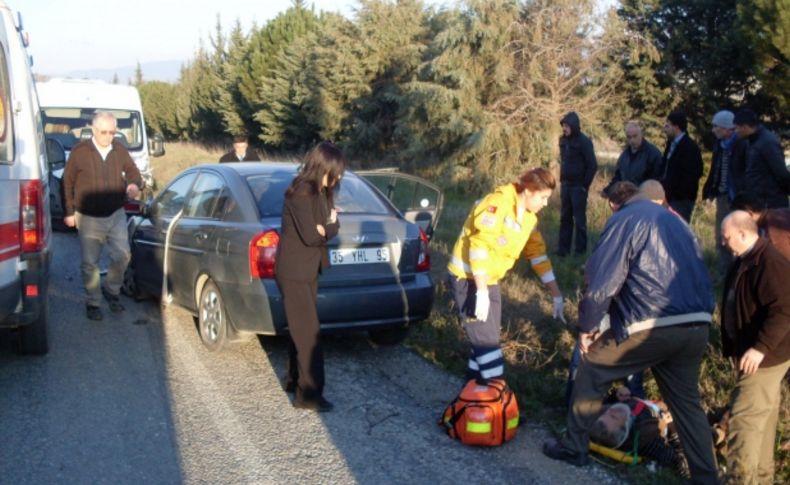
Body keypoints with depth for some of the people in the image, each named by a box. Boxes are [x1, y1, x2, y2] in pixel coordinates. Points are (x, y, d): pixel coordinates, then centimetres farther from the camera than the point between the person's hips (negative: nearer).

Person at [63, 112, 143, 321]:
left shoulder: (120, 150, -1)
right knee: (90, 263, 4)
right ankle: (92, 303, 20)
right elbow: (68, 182, -2)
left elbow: (132, 171, 11)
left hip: (116, 215, 3)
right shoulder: (80, 151, -10)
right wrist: (69, 211, 0)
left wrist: (135, 184, -13)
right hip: (88, 218, -3)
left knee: (122, 255, -2)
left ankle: (111, 291, 23)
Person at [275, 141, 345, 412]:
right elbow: (310, 236, -25)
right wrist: (326, 229, -7)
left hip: (309, 269, 9)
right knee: (309, 332, -6)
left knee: (301, 328, 16)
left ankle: (294, 380, 29)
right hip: (294, 271, -9)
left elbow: (333, 226, 6)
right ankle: (308, 394, 2)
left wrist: (325, 228, -14)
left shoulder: (321, 192, 9)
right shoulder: (301, 192, -20)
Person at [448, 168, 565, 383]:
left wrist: (557, 295, 10)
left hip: (490, 281, 9)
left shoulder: (529, 218, 6)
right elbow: (478, 246, -27)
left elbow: (539, 255, 11)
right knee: (487, 340, -7)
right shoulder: (498, 204, -22)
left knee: (487, 338, 15)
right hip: (467, 278, -9)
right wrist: (482, 292, -26)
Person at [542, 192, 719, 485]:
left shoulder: (625, 220, 0)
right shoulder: (676, 222, 24)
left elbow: (602, 283, -9)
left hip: (651, 327, -6)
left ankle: (574, 448, 23)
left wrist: (586, 326, 2)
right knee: (687, 401, 21)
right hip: (697, 327, 7)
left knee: (592, 372, 14)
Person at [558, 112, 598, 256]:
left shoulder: (584, 142, -12)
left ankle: (580, 249, 8)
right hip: (565, 185, 6)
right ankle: (563, 247, 14)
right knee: (565, 218, 9)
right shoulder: (563, 140, 6)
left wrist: (585, 185, -11)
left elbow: (593, 166, -13)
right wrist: (562, 180, 11)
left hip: (578, 186, -6)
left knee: (579, 218, 0)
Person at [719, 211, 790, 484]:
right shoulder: (745, 261, 12)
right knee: (762, 418, 18)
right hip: (749, 352, 11)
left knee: (745, 417, -11)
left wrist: (761, 348, -33)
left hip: (764, 357, -11)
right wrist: (738, 347, 25)